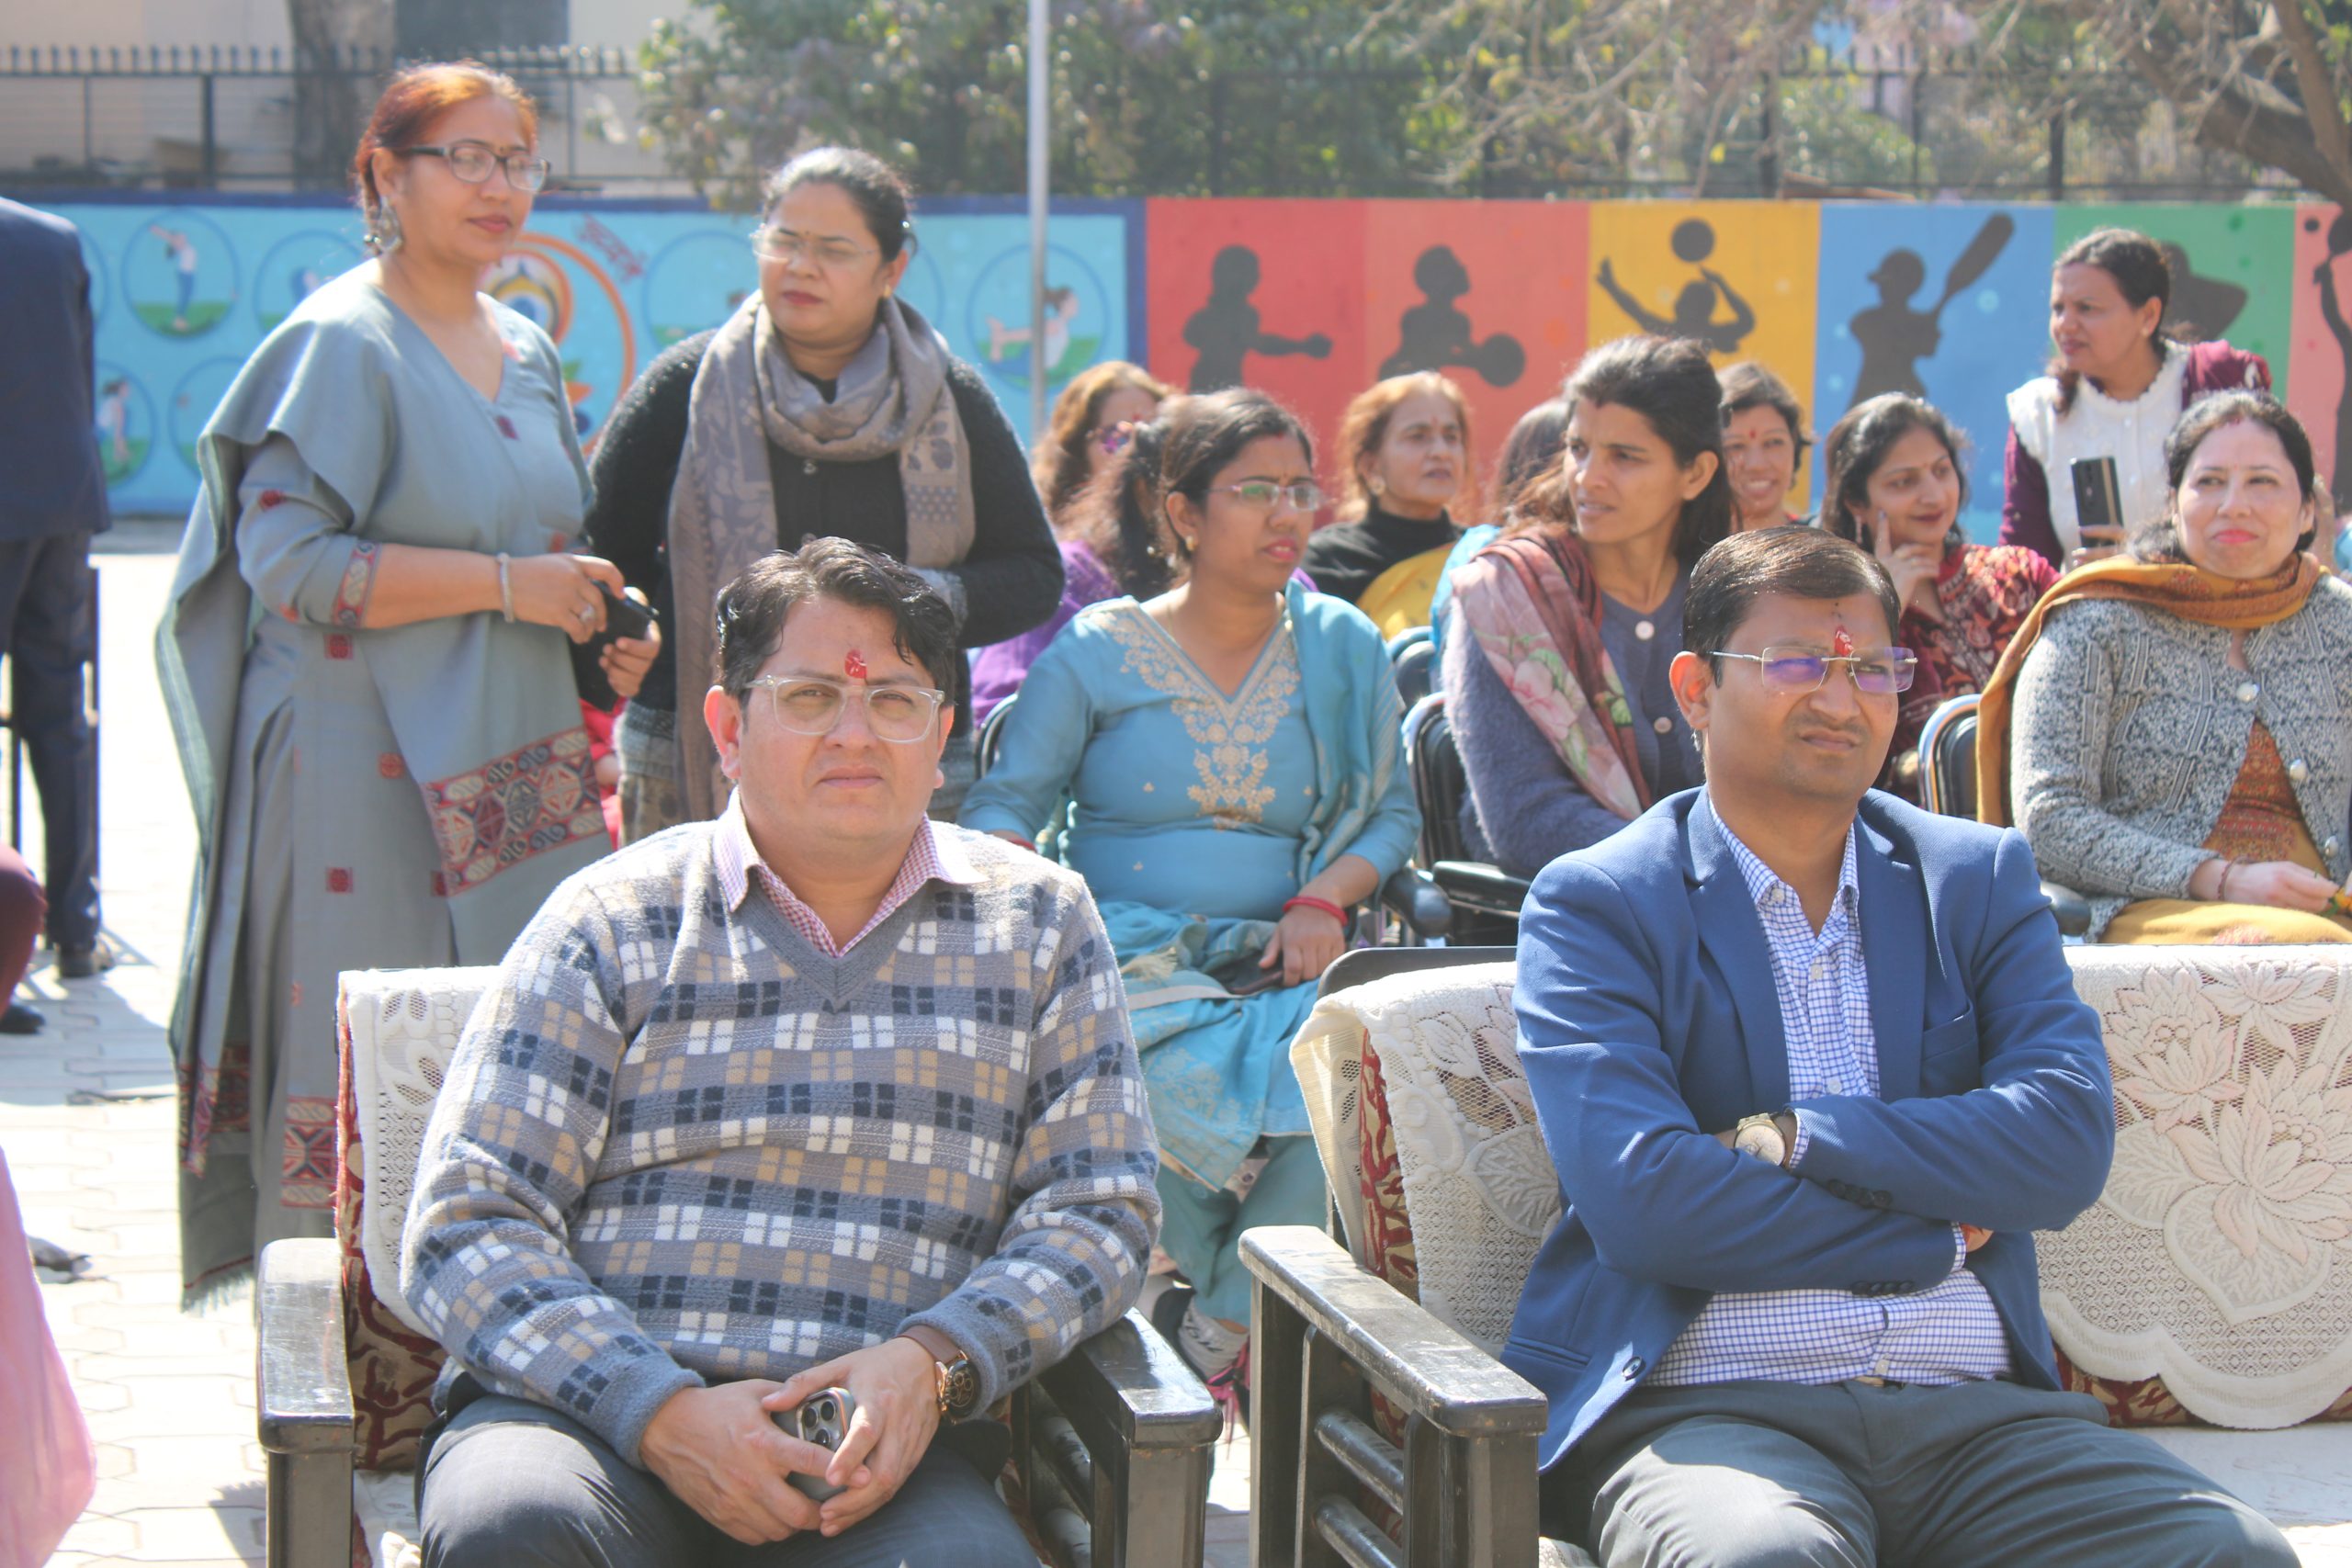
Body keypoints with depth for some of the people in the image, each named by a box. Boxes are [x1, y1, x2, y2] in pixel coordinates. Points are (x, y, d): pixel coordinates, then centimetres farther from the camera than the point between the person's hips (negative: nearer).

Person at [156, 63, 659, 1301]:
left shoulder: (527, 353, 17)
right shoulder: (341, 345, -7)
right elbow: (285, 558, -16)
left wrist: (598, 628, 7)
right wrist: (503, 582, -17)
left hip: (516, 769, 7)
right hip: (368, 772, -7)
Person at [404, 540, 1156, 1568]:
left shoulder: (1037, 921, 16)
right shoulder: (612, 923, 9)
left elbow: (1097, 1213, 12)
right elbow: (466, 1231, 3)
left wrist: (933, 1361, -8)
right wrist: (661, 1408, -14)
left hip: (885, 1449, 0)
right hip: (588, 1414, 1)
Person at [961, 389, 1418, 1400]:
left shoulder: (1343, 649, 15)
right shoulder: (1099, 652, 7)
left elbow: (1393, 814, 16)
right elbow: (1006, 805, 4)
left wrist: (1324, 901, -4)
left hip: (1277, 964, 2)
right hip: (1128, 957, -2)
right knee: (1186, 1088, -37)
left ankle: (1221, 1333, -17)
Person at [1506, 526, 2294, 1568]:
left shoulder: (1981, 878, 16)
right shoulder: (1594, 905, 5)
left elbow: (2069, 1142, 0)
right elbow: (1640, 1196, -11)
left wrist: (1799, 1138, -9)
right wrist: (1938, 1236, -4)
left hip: (1977, 1407, 4)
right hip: (1709, 1406, -4)